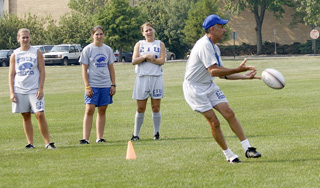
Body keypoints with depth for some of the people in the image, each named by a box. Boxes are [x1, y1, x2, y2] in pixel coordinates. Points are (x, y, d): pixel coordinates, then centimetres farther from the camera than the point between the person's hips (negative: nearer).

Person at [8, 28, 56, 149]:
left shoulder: (36, 53, 3)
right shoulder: (15, 55, 7)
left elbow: (42, 71, 2)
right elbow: (11, 75, 8)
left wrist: (40, 88, -8)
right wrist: (11, 92, -1)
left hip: (34, 90, -2)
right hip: (19, 90, 2)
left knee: (40, 115, -11)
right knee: (26, 116, 5)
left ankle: (47, 142, -7)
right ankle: (30, 143, 10)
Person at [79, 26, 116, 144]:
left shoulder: (107, 50, 10)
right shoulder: (87, 50, 0)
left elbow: (111, 68, 15)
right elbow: (84, 69, -2)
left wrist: (113, 85, 7)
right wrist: (87, 86, -10)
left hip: (106, 85, 4)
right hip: (92, 85, -4)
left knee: (102, 111, 5)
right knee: (89, 110, -10)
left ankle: (100, 137, 10)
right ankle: (85, 138, -12)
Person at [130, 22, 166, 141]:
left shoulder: (160, 44, 9)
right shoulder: (139, 44, 11)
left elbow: (162, 61, -5)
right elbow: (134, 61, -1)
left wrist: (148, 58, -10)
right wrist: (146, 56, -14)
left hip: (156, 78, 0)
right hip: (142, 78, 0)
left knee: (156, 107, 0)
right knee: (140, 108, 1)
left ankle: (156, 133, 10)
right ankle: (136, 134, 7)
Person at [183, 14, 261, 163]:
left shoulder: (214, 47, 11)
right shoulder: (204, 45, -21)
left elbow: (222, 73, 15)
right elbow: (213, 71, -30)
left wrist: (244, 76, 8)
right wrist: (238, 70, -33)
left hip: (209, 86, 9)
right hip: (195, 88, -9)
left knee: (229, 113, -5)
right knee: (214, 122, -11)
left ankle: (247, 148, -6)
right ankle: (228, 155, 2)